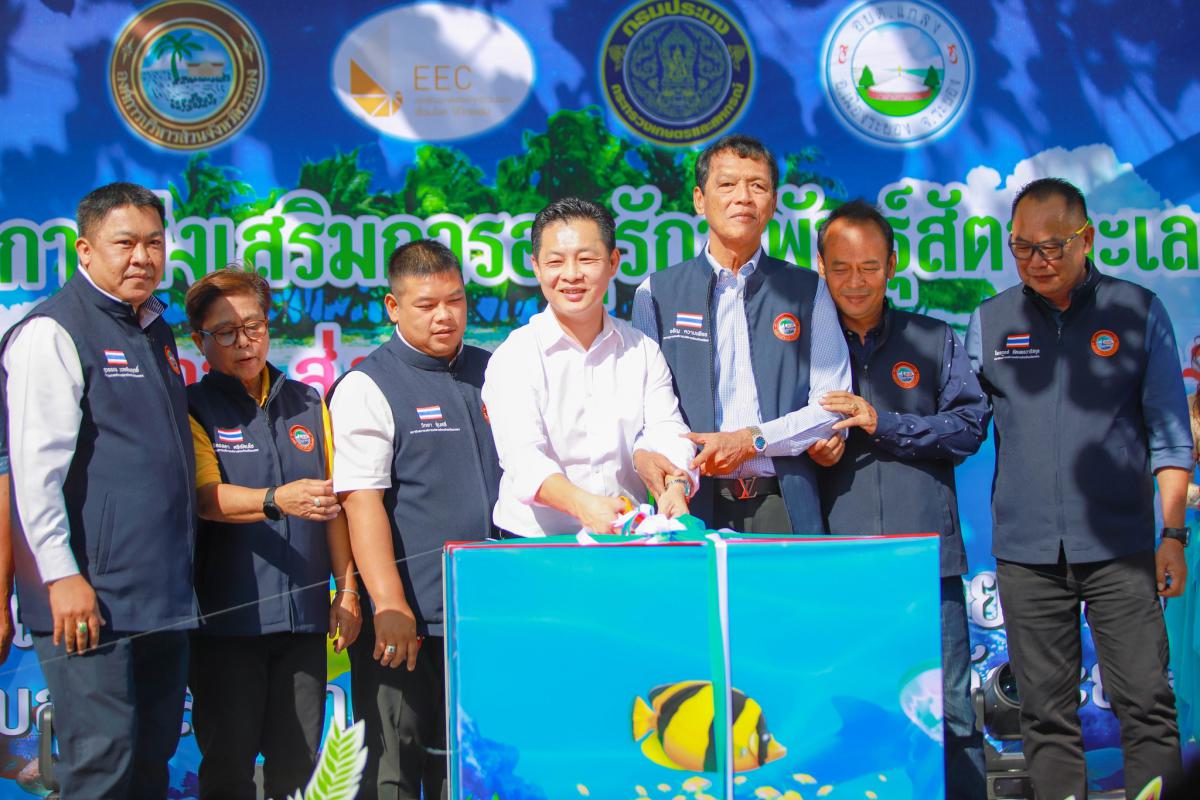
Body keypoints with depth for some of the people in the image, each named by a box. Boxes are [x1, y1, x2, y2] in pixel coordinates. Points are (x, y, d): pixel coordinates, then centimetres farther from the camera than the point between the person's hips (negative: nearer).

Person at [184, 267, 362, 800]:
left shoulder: (308, 405, 14)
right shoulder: (193, 409, 0)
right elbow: (207, 497, -15)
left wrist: (347, 589, 9)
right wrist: (276, 501, -34)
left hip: (304, 615, 4)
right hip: (227, 615, -4)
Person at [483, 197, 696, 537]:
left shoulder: (643, 351, 14)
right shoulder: (513, 357, 1)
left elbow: (666, 432, 2)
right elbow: (522, 456, -13)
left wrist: (675, 485, -21)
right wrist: (581, 504, -32)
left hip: (627, 541, 2)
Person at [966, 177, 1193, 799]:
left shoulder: (1137, 311, 5)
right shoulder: (989, 322, 9)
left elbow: (1168, 434, 6)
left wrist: (1174, 533, 1)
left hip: (1120, 544, -2)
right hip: (1026, 550, 2)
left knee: (1146, 703, -4)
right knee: (1046, 713, 6)